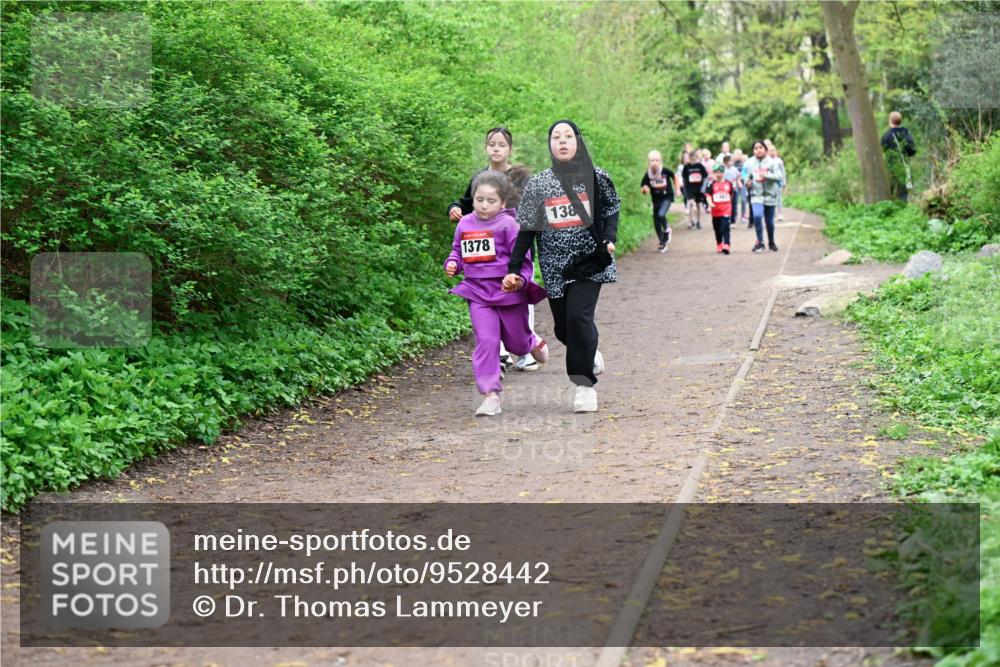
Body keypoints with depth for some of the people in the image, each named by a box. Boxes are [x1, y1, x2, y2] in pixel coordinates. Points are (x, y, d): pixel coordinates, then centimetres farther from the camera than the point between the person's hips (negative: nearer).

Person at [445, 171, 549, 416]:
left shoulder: (507, 224, -10)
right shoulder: (464, 224, 5)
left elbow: (522, 256, -9)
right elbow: (458, 252, 19)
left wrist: (520, 278, -23)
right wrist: (452, 264, 0)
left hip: (508, 290, -2)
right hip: (478, 292, 3)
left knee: (516, 343, 12)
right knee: (486, 340, -10)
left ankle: (533, 342, 51)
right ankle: (491, 395, -7)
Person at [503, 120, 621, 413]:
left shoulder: (596, 177, 1)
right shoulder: (538, 183, 3)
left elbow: (611, 211, 11)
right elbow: (527, 229, 4)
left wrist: (609, 240, -9)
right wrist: (513, 269, 0)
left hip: (589, 261, -2)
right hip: (556, 266, 2)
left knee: (578, 317, -16)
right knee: (563, 328, 6)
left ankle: (585, 384, -4)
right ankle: (590, 353, 39)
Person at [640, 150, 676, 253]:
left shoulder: (665, 171, -16)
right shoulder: (647, 175, -12)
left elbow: (674, 176, 4)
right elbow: (643, 190, -5)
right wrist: (645, 189, -28)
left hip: (667, 197, -3)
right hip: (656, 200, 3)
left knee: (661, 214, -28)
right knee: (656, 223, 6)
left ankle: (667, 229, 4)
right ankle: (662, 243, 25)